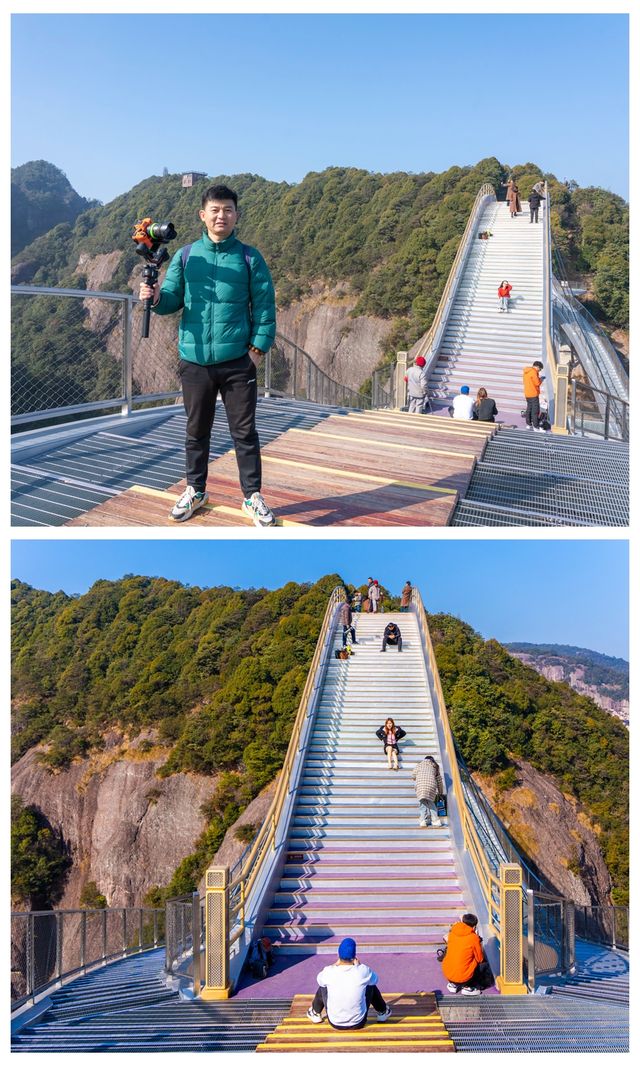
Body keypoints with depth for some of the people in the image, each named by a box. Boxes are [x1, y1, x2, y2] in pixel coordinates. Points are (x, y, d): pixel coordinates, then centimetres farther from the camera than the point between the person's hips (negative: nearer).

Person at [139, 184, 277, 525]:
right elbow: (173, 299, 7)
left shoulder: (250, 258, 2)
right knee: (196, 430, 13)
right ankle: (195, 490, 28)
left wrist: (258, 347, -6)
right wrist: (156, 297, -15)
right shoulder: (185, 256, 6)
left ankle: (253, 497, 14)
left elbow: (265, 306, 2)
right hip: (194, 360, 2)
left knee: (244, 432, 3)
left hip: (237, 361, -2)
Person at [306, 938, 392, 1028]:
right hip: (358, 1023, 0)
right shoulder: (363, 971, -20)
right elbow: (375, 979, 4)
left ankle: (315, 1014, 42)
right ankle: (383, 1012, 41)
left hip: (334, 1023, 0)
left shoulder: (329, 972, -19)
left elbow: (319, 979, 6)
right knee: (371, 985, 20)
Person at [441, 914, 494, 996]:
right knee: (484, 964, 21)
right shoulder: (474, 938, -11)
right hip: (463, 977, -4)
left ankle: (453, 984, 18)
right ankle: (468, 987, 6)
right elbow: (480, 959, 0)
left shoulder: (452, 932, 2)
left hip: (447, 974, 5)